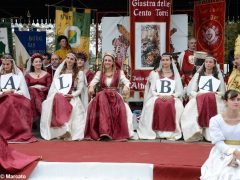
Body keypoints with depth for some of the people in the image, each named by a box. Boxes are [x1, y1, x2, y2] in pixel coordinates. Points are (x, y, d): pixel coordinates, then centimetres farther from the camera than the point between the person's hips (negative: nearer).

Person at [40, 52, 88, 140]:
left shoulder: (79, 73, 15)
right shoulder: (59, 71, 22)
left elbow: (80, 89, 5)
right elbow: (54, 85, 14)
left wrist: (72, 95, -14)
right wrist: (58, 93, -9)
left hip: (72, 97, -1)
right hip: (59, 94, 1)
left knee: (74, 105, -39)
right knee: (57, 99, -38)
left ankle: (67, 130, -38)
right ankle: (64, 129, -42)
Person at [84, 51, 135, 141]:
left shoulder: (119, 72, 11)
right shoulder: (99, 73, 16)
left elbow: (126, 81, -7)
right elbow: (94, 81, -2)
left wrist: (126, 86, -32)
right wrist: (91, 87, -27)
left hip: (115, 96, -1)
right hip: (102, 96, 1)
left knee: (122, 108, -35)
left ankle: (119, 133, -32)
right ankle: (104, 131, -43)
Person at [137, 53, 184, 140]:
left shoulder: (175, 75, 14)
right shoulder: (156, 74, 16)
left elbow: (180, 91, 6)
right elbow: (152, 90, 8)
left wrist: (171, 96, -13)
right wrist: (159, 95, -13)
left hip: (172, 97, 0)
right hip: (158, 97, 1)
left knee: (178, 106, -36)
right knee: (149, 104, -34)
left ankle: (172, 133, -29)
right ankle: (151, 132, -28)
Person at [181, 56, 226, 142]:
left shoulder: (218, 75, 18)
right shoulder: (198, 74, 21)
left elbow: (222, 92, 12)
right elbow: (192, 91, 11)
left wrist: (215, 93, -11)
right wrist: (197, 94, -11)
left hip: (214, 100, 0)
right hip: (198, 98, 0)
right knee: (190, 109, -36)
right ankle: (195, 132, -43)